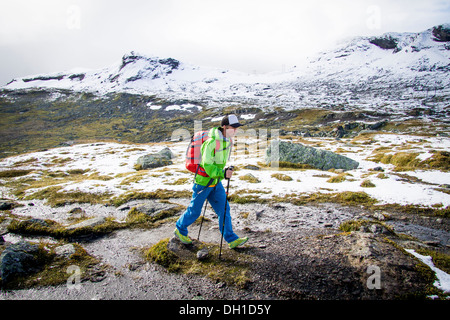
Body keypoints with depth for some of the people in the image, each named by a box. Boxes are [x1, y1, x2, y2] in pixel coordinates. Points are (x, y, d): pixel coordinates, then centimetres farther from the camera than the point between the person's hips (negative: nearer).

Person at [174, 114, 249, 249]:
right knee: (194, 211, 8)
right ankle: (180, 229, 33)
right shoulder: (212, 142, -26)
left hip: (216, 182, 7)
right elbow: (207, 166, -26)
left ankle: (231, 239, 11)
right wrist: (223, 173, -34)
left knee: (224, 209, 4)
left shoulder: (228, 140, 1)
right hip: (203, 181, -7)